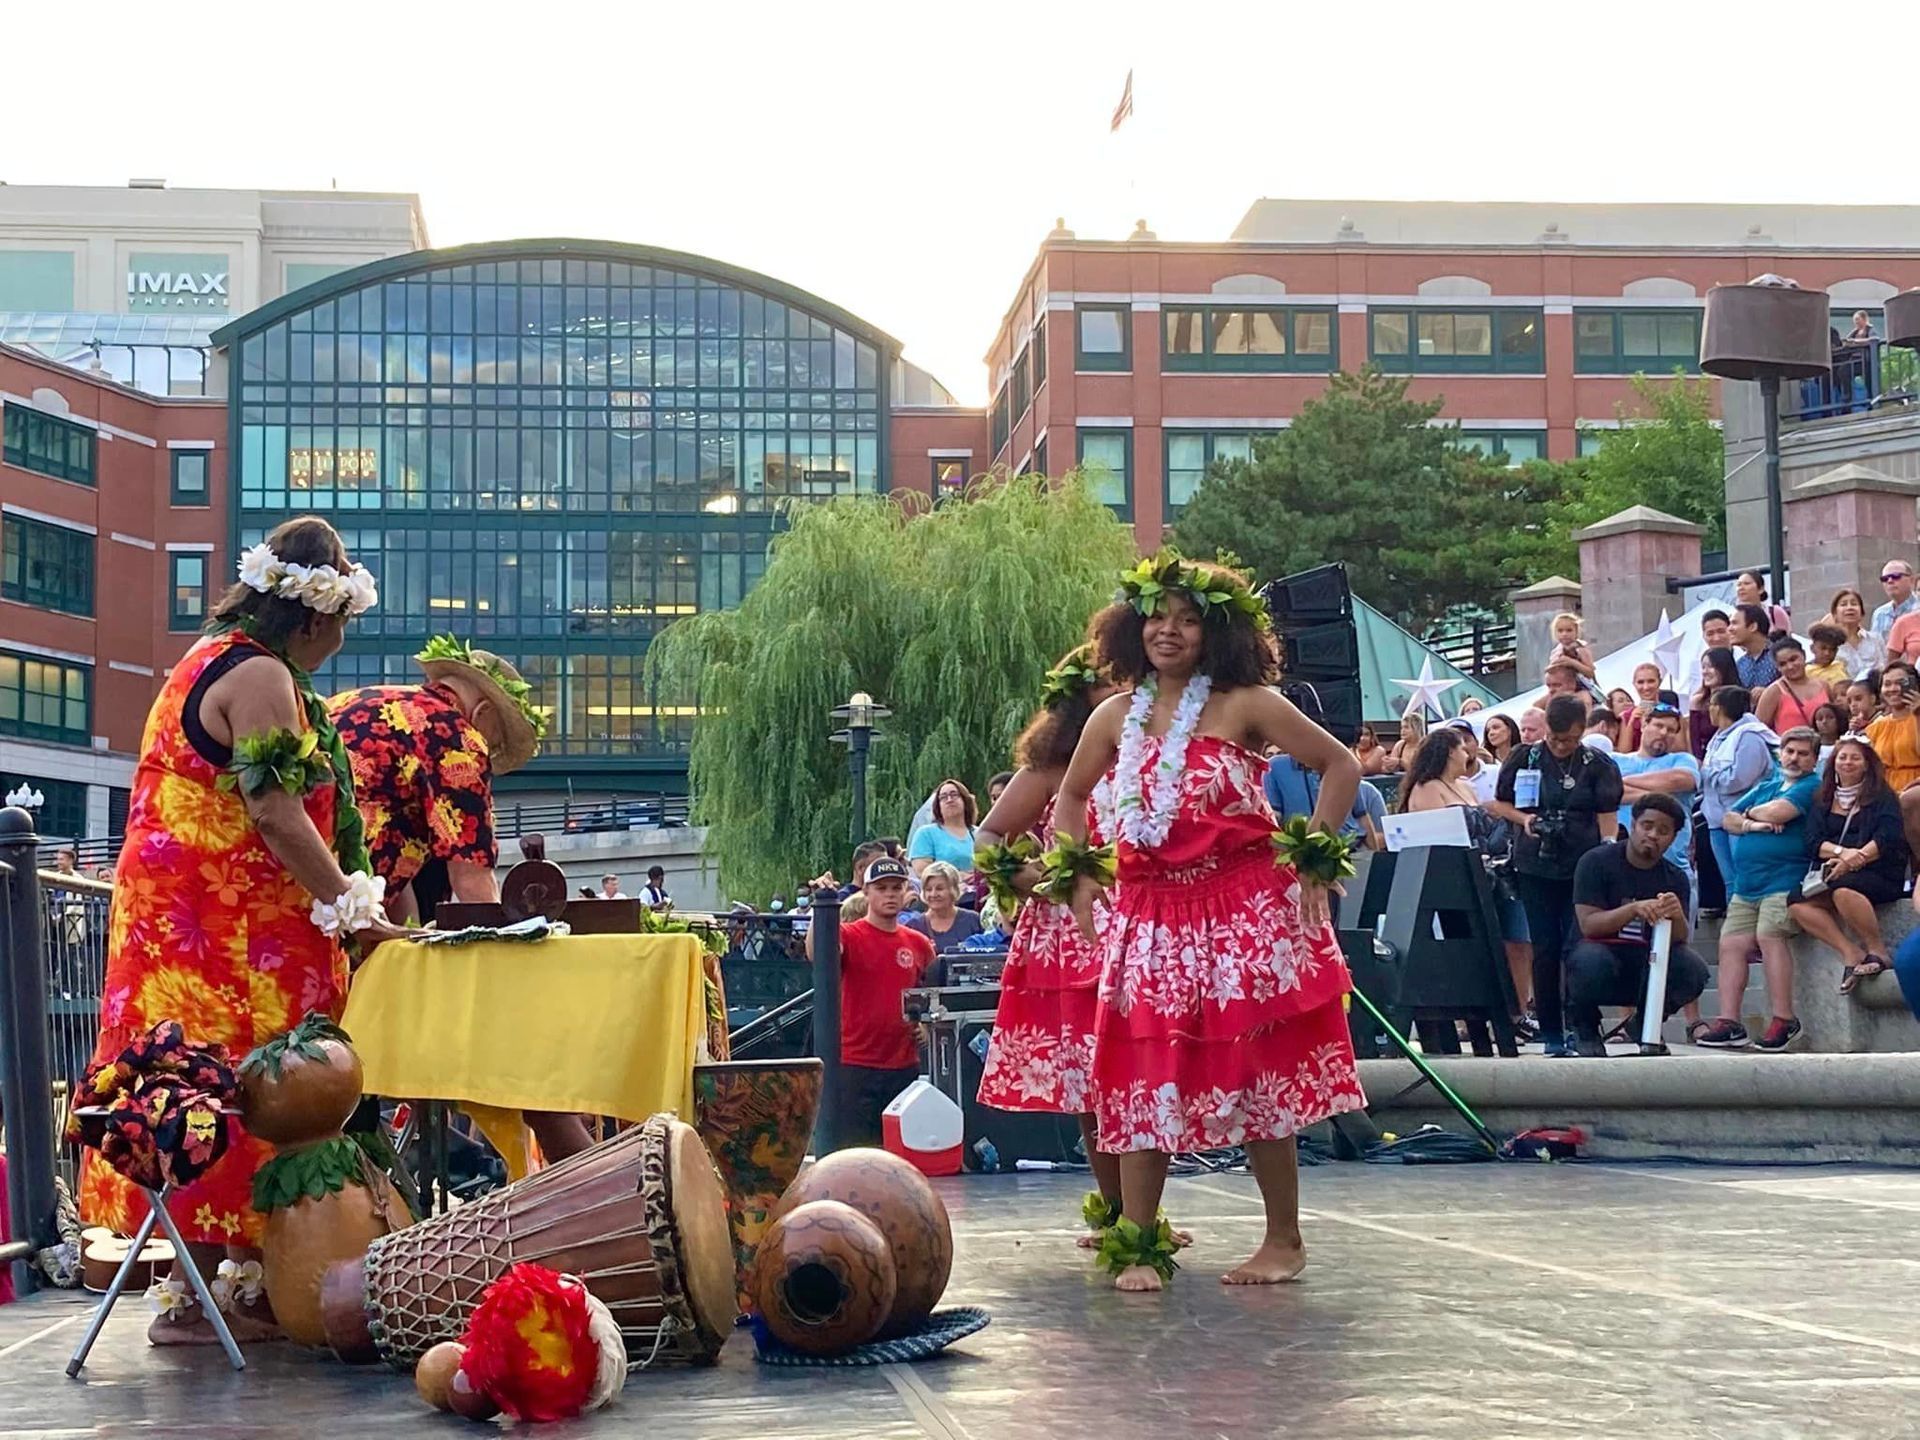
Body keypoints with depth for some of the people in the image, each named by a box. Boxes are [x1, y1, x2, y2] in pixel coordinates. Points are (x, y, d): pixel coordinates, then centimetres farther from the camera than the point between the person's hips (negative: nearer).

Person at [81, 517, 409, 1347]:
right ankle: (198, 1298, -5)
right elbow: (278, 816, -20)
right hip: (228, 926, -10)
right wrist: (354, 912, -14)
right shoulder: (262, 676, -13)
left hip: (180, 907, 10)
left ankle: (206, 1283, 12)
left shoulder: (213, 658, 19)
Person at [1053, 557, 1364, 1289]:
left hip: (1246, 911, -4)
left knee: (1257, 1077, 1)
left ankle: (1284, 1241, 15)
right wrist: (1078, 879, 12)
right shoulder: (1115, 717, 9)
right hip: (1149, 916, 4)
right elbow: (1071, 799, 23)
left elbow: (1342, 766, 0)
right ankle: (1137, 1247, 7)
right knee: (1141, 1078, 0)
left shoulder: (1246, 705, -4)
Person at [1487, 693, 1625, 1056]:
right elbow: (1498, 804, 13)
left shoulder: (1598, 766, 2)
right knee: (1545, 950, 3)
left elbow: (1608, 819, -1)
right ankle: (1551, 1033, 9)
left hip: (1583, 868, -1)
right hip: (1535, 867, 2)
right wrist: (1524, 819, -6)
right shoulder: (1524, 759, 6)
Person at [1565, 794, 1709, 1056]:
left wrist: (1676, 916, -31)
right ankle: (1584, 1026, -5)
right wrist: (1634, 909, -33)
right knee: (1592, 960, -38)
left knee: (1693, 970, -25)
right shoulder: (1596, 862, -8)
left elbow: (1679, 940, -8)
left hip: (1646, 970, 4)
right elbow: (1588, 924, -17)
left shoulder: (1675, 879, 4)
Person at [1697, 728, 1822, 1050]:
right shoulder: (1765, 786, 23)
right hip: (1745, 885, 8)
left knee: (1769, 934, -24)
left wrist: (1750, 812, 6)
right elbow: (1729, 820, 17)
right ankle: (1729, 1023, -4)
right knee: (1732, 944, -3)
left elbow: (1777, 812, -15)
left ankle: (1783, 1019, -19)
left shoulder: (1811, 786, 0)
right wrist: (1753, 824, -4)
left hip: (1784, 880, -8)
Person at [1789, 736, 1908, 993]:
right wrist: (1841, 851, -15)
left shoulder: (1882, 797, 8)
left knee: (1843, 888, -38)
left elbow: (1888, 839, -7)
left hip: (1878, 874, -5)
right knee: (1796, 902, -23)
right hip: (1833, 874, 5)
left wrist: (1855, 859, -20)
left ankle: (1877, 950, -22)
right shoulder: (1822, 802, 19)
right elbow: (1812, 842, 6)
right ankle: (1851, 953, -24)